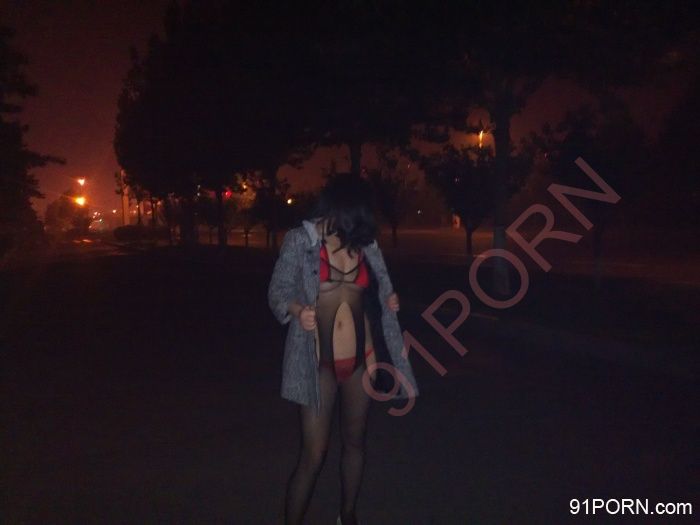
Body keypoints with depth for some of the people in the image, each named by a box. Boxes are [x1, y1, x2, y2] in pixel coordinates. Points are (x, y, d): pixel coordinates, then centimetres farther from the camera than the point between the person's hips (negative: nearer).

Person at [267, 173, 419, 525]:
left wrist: (390, 300, -6)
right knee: (313, 455, -3)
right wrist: (297, 310, -30)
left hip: (360, 357, 5)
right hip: (318, 361, -5)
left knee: (355, 441, 18)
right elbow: (277, 291, -9)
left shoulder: (366, 243, 2)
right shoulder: (301, 240, -10)